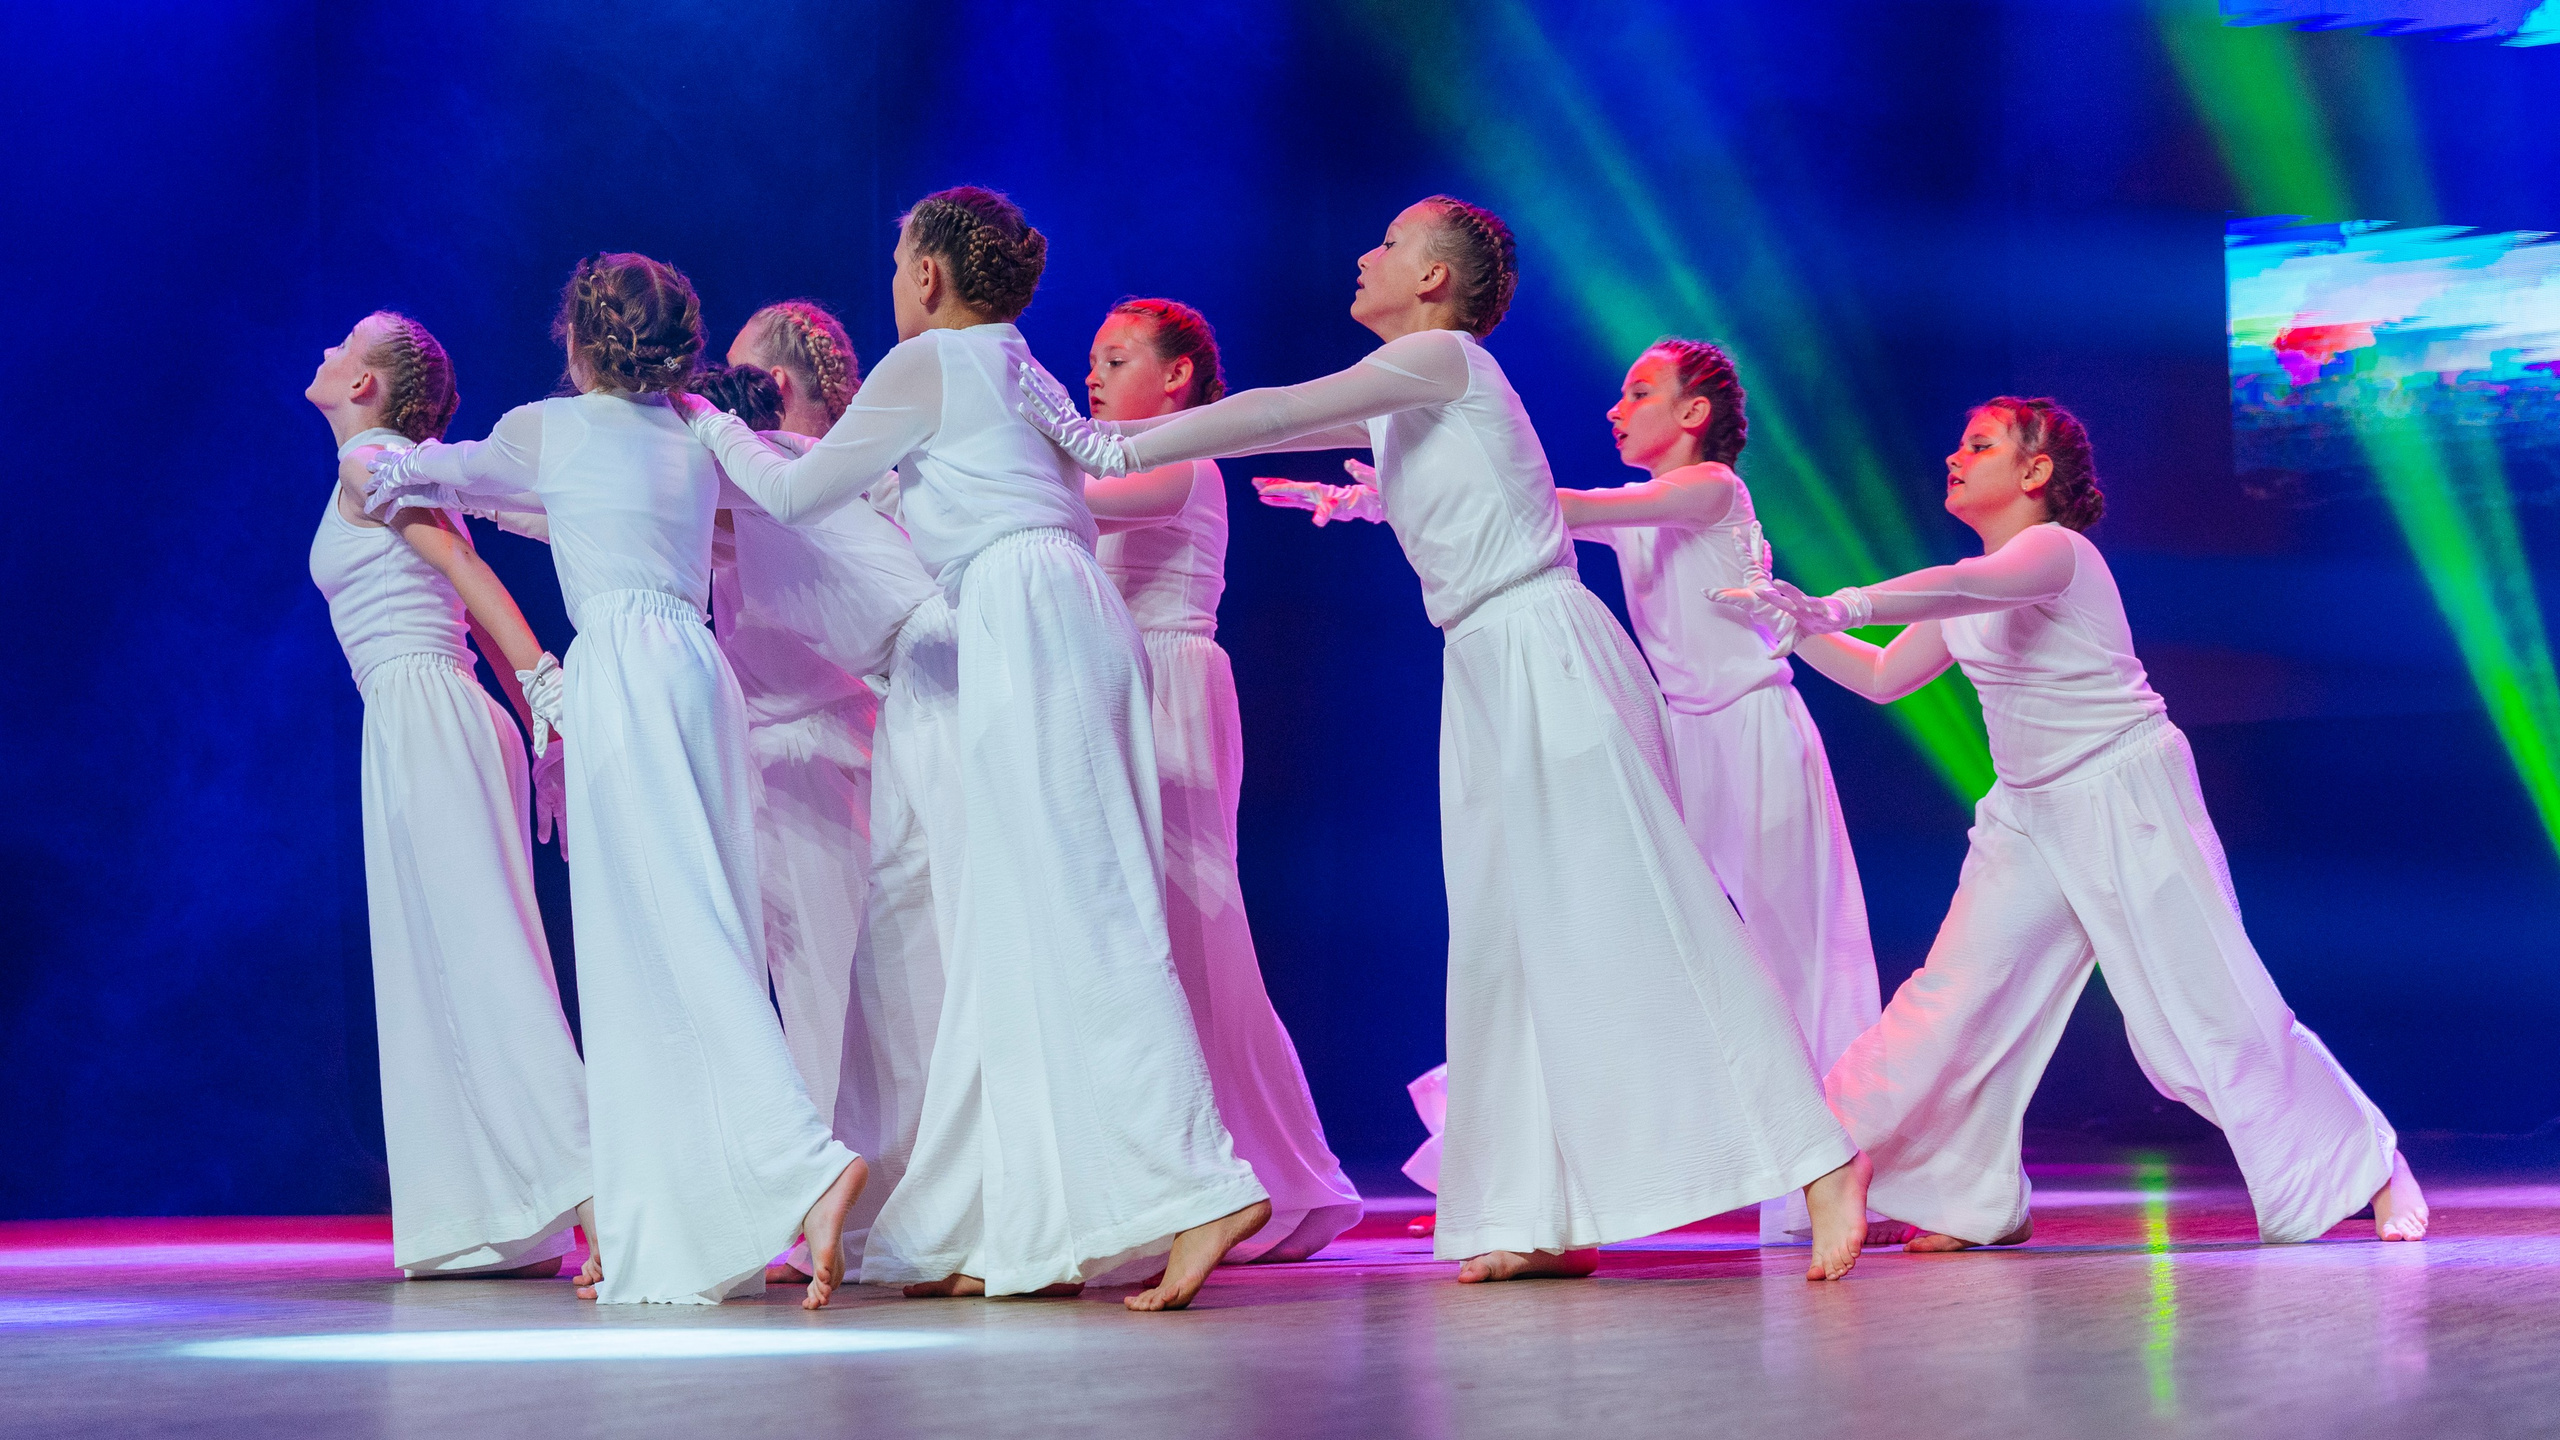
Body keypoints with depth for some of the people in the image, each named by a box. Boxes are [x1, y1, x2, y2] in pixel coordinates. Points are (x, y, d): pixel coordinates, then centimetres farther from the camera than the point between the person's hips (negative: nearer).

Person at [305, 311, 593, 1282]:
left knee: (473, 953, -12)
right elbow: (482, 610, 19)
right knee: (447, 958, 7)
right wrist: (544, 729, 16)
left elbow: (470, 577, -12)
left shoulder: (372, 461, -2)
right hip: (435, 719, 9)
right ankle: (492, 1222, 6)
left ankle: (579, 1181, -20)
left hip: (422, 716, -9)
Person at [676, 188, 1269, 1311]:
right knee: (1017, 927, 7)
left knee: (1070, 918, -14)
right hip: (1075, 619, 9)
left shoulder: (925, 366, 2)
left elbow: (795, 493, 9)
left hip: (1026, 620, -9)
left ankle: (1198, 1186, -25)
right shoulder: (1019, 372, 26)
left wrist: (714, 429, 26)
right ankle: (1017, 1227, 7)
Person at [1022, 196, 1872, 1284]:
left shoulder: (1443, 358, -7)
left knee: (1634, 919, -11)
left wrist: (1120, 450, -7)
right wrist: (1096, 433, 20)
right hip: (1490, 675, 10)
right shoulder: (1395, 403, 19)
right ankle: (1553, 1219, 8)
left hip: (1550, 657, -10)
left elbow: (1277, 412, -11)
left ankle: (1820, 1160, -9)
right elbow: (1270, 425, 23)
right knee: (1509, 938, 7)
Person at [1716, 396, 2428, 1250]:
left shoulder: (2055, 550, -16)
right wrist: (1797, 624, 5)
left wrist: (1839, 607, -48)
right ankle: (1968, 1202, 8)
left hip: (2126, 798, -8)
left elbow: (1966, 587, -37)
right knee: (1960, 996, -2)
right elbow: (1881, 676, 18)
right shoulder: (1969, 594, 12)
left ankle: (2371, 1169, 7)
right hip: (2030, 813, 8)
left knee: (2209, 1009, -7)